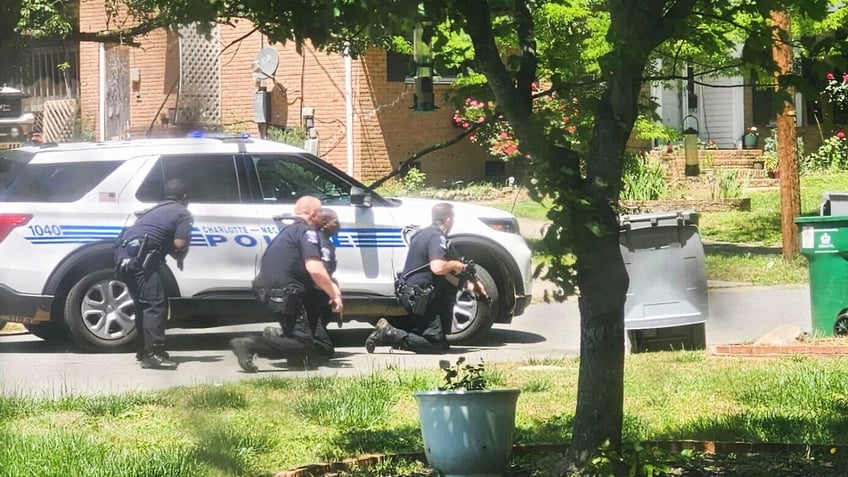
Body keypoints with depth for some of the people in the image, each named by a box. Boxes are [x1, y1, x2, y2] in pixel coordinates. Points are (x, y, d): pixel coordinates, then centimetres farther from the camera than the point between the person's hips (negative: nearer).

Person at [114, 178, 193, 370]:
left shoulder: (157, 210, 31)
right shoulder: (183, 214, 5)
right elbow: (180, 245, -4)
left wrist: (177, 255, 27)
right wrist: (180, 258, 16)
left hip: (123, 252, 9)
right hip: (138, 256, -9)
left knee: (145, 304, 18)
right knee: (155, 304, -13)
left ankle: (144, 350, 23)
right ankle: (153, 354, -21)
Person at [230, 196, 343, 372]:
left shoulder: (289, 231, 25)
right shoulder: (307, 232, -6)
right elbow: (314, 269, -21)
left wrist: (331, 287, 19)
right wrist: (334, 295, -9)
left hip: (267, 292, 10)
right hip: (282, 295, -10)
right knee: (303, 346, -12)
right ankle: (250, 345, -25)